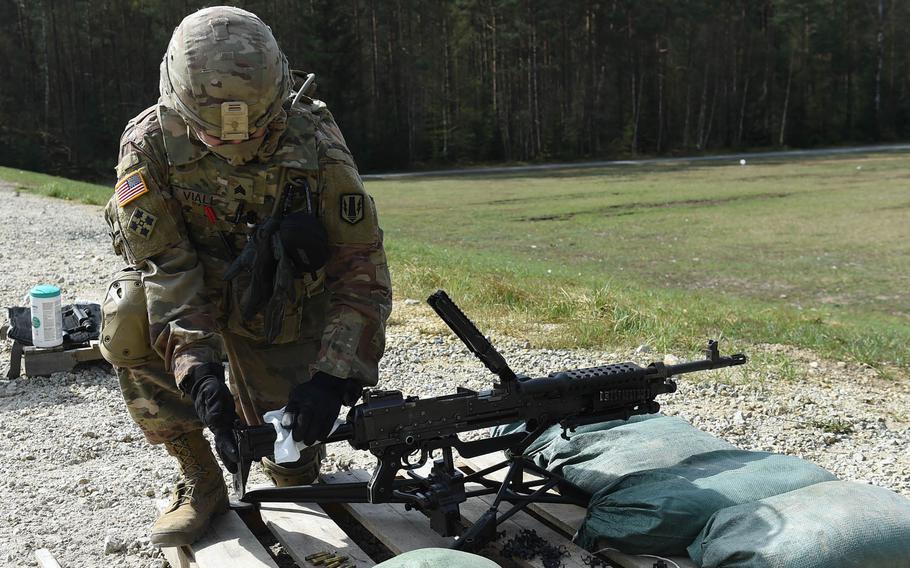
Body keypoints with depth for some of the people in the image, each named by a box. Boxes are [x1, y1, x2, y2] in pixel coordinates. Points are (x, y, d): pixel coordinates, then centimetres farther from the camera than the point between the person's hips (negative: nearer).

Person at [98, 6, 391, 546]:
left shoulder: (315, 142, -27)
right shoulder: (150, 143, -25)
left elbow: (361, 268, -25)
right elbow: (165, 264, -26)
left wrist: (331, 377, -36)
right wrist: (198, 369, -39)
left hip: (282, 305, -1)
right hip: (191, 286, 1)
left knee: (294, 467, -6)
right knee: (128, 320, -33)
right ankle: (201, 481, -13)